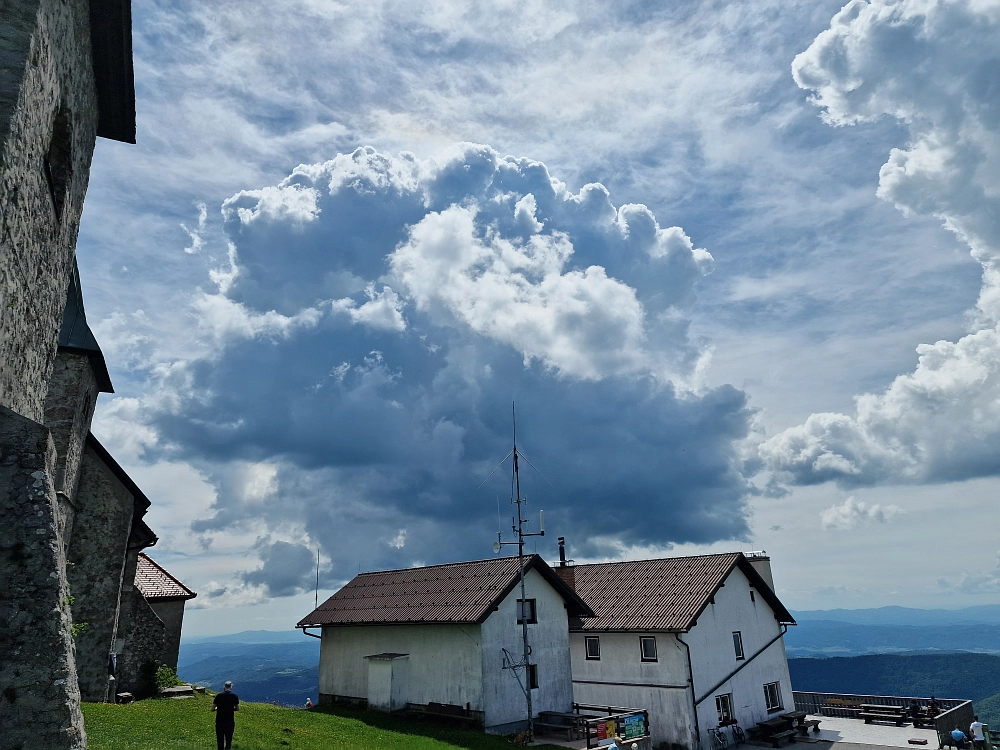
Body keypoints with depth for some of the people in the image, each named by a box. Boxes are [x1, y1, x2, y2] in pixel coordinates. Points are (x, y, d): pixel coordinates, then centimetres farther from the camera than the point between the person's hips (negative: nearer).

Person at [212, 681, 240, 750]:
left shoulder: (218, 696, -6)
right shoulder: (234, 696, -5)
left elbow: (212, 709, -3)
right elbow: (237, 708, 5)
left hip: (219, 722, 1)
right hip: (230, 722, -1)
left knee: (220, 740, 16)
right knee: (228, 739, 11)